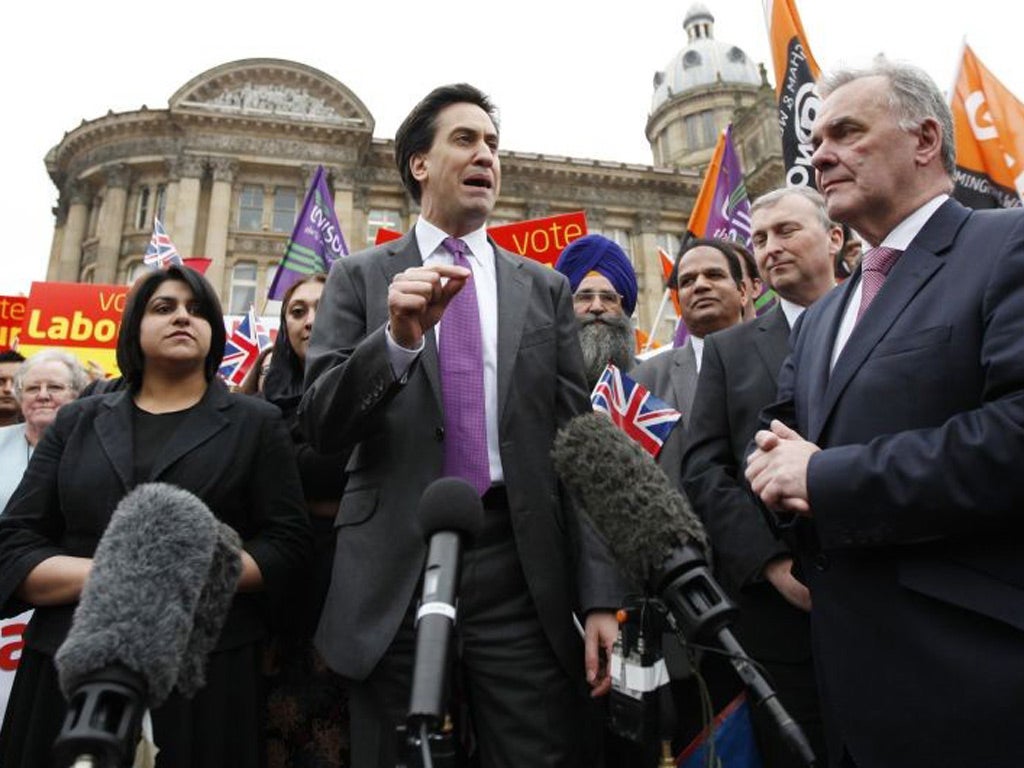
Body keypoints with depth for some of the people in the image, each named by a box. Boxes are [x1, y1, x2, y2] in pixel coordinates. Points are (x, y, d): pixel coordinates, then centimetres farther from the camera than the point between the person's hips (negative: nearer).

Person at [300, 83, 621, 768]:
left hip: (522, 572, 1)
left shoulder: (545, 289, 10)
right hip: (395, 575, 0)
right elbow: (320, 427, -2)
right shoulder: (359, 278, 7)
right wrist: (396, 337, -21)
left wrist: (600, 597, -1)